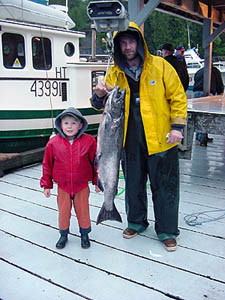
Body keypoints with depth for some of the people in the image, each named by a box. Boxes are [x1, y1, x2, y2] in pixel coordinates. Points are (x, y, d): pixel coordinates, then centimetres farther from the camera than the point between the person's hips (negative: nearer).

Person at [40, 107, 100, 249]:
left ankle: (85, 234, 35)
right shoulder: (53, 143, -8)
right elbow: (47, 164, 1)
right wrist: (47, 185, 4)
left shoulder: (89, 141, -10)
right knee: (63, 211, 13)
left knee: (83, 210, 13)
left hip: (82, 186, -1)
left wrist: (97, 181, 4)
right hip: (62, 186, 1)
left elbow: (96, 162, -1)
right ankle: (64, 235, 35)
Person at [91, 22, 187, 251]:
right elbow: (103, 105, 7)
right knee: (133, 183, 16)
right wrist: (100, 95, -16)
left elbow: (177, 97, -2)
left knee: (165, 186, 5)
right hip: (129, 139, 3)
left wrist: (177, 126, -10)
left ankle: (167, 231, 21)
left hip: (159, 138, -3)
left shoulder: (160, 65, -3)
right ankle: (136, 221, 37)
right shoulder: (114, 73, 6)